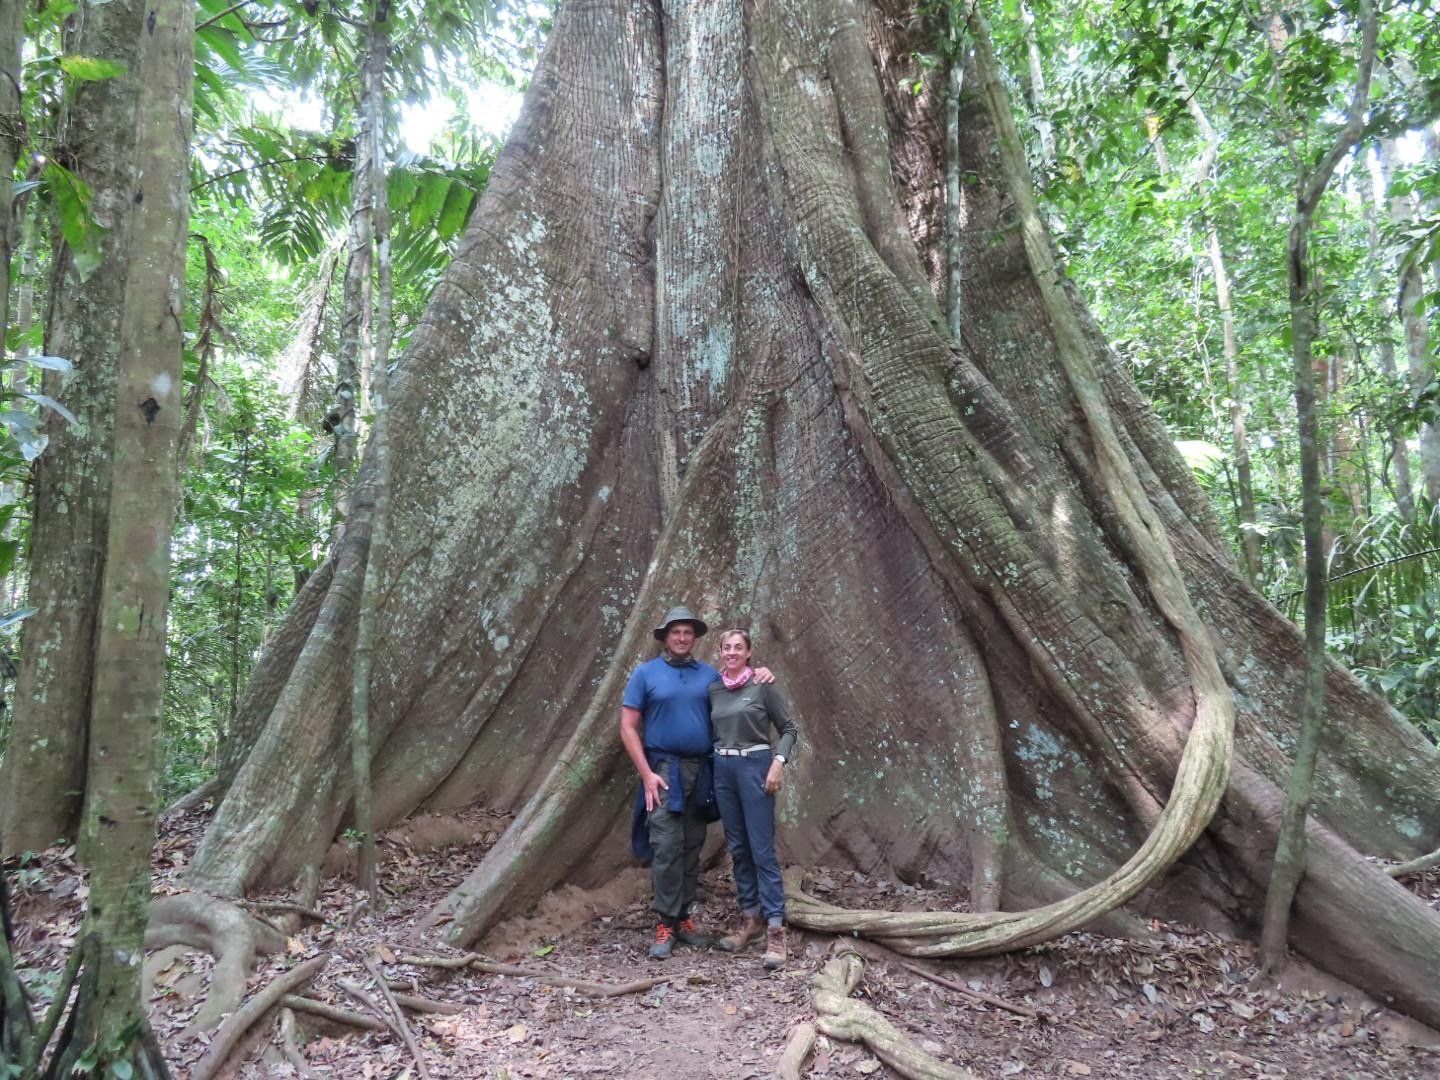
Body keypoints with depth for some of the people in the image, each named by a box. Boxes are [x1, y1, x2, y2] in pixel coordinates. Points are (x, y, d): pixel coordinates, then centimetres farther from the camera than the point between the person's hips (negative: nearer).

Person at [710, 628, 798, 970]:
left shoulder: (762, 686, -4)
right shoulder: (712, 690, 8)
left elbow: (789, 729, -1)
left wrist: (778, 762, -14)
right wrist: (711, 767, 10)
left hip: (755, 766, -5)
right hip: (723, 769, 5)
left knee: (762, 849, -8)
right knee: (738, 849, 10)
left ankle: (775, 929, -6)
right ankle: (751, 918, 20)